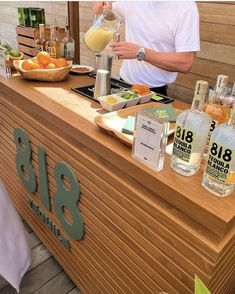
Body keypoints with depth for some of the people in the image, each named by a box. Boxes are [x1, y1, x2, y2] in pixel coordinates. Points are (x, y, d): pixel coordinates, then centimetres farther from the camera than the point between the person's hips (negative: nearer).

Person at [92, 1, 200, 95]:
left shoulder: (186, 7, -16)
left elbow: (185, 64, -22)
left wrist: (140, 52, -28)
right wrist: (100, 6, -5)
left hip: (155, 91, -4)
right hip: (124, 83, 5)